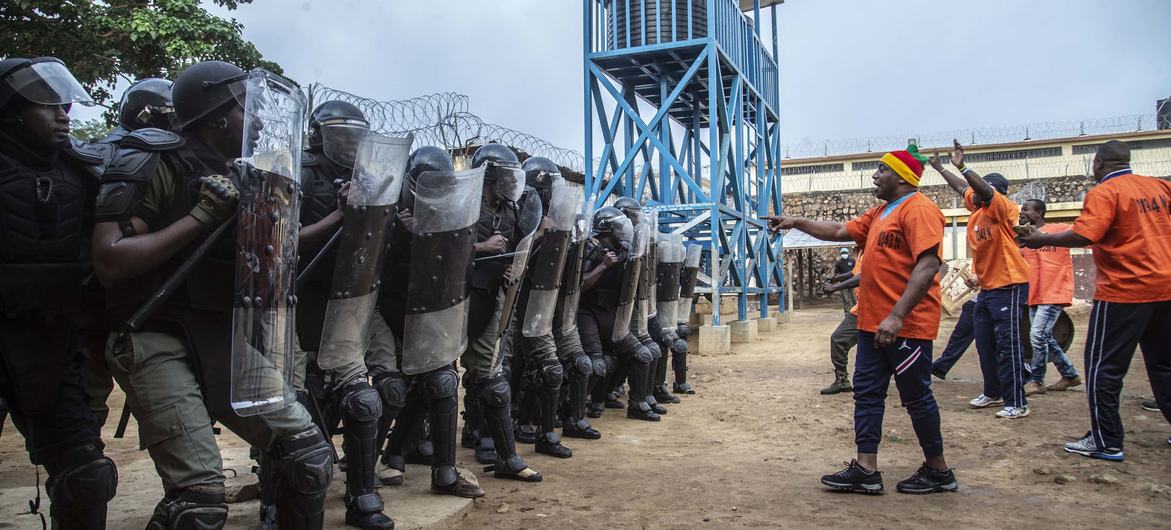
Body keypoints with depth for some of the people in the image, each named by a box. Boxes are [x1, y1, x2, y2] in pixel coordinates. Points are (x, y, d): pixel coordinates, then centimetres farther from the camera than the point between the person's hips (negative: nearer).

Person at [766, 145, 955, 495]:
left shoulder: (919, 209, -13)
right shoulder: (880, 213, 17)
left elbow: (928, 266, -22)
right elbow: (840, 231, 26)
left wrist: (897, 316, -27)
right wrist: (796, 223, 20)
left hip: (906, 325, -10)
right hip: (873, 323, 10)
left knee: (916, 397, 2)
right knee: (867, 393, 7)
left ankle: (939, 471, 17)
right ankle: (866, 470, 11)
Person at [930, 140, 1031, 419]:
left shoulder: (1003, 208, -11)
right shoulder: (977, 207, 10)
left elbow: (986, 189, -30)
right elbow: (962, 187, 24)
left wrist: (962, 166, -38)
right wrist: (939, 168, 29)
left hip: (1008, 286, -9)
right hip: (986, 287, 9)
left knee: (1008, 346, -8)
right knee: (984, 344, 13)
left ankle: (1017, 403, -3)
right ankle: (992, 393, 25)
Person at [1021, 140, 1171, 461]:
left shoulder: (1104, 193, -12)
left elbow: (1083, 236, -24)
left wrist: (1042, 239, -13)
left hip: (1123, 290, -7)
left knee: (1103, 366, 1)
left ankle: (1106, 442, 3)